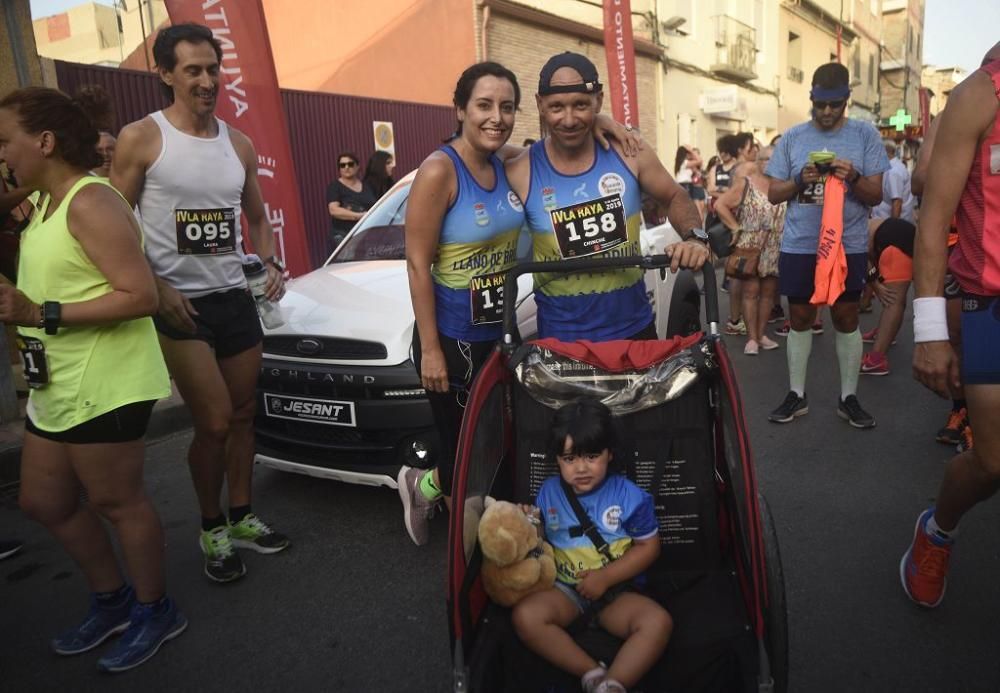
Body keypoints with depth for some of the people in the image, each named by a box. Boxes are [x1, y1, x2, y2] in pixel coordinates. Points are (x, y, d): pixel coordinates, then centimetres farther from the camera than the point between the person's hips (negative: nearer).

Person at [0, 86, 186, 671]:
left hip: (104, 386, -10)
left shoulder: (90, 202, -16)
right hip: (56, 386, 10)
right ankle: (112, 601, 36)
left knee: (117, 501, 4)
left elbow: (141, 296, -23)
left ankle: (155, 611, 25)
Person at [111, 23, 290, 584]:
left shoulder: (239, 145, 9)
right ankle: (213, 530, 13)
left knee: (243, 415, 10)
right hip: (179, 303, -5)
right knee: (214, 422, -9)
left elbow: (257, 217, 19)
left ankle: (241, 518, 27)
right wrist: (155, 288, -16)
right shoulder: (140, 139, -6)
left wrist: (272, 264, 1)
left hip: (235, 296, 5)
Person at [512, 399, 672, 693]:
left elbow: (649, 546, -6)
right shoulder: (549, 492, 0)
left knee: (658, 621, -27)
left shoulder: (629, 496, -8)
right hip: (563, 587, 2)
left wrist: (606, 577, -15)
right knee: (525, 616, -27)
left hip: (616, 591, -1)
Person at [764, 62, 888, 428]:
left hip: (849, 246, 0)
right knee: (800, 318, 7)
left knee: (846, 319, 6)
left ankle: (848, 398, 18)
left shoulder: (866, 135, 0)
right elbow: (773, 194, 3)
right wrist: (800, 181, -15)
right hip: (799, 246, 1)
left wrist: (854, 178, -20)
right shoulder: (792, 138, 3)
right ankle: (797, 395, 18)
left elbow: (876, 196, -1)